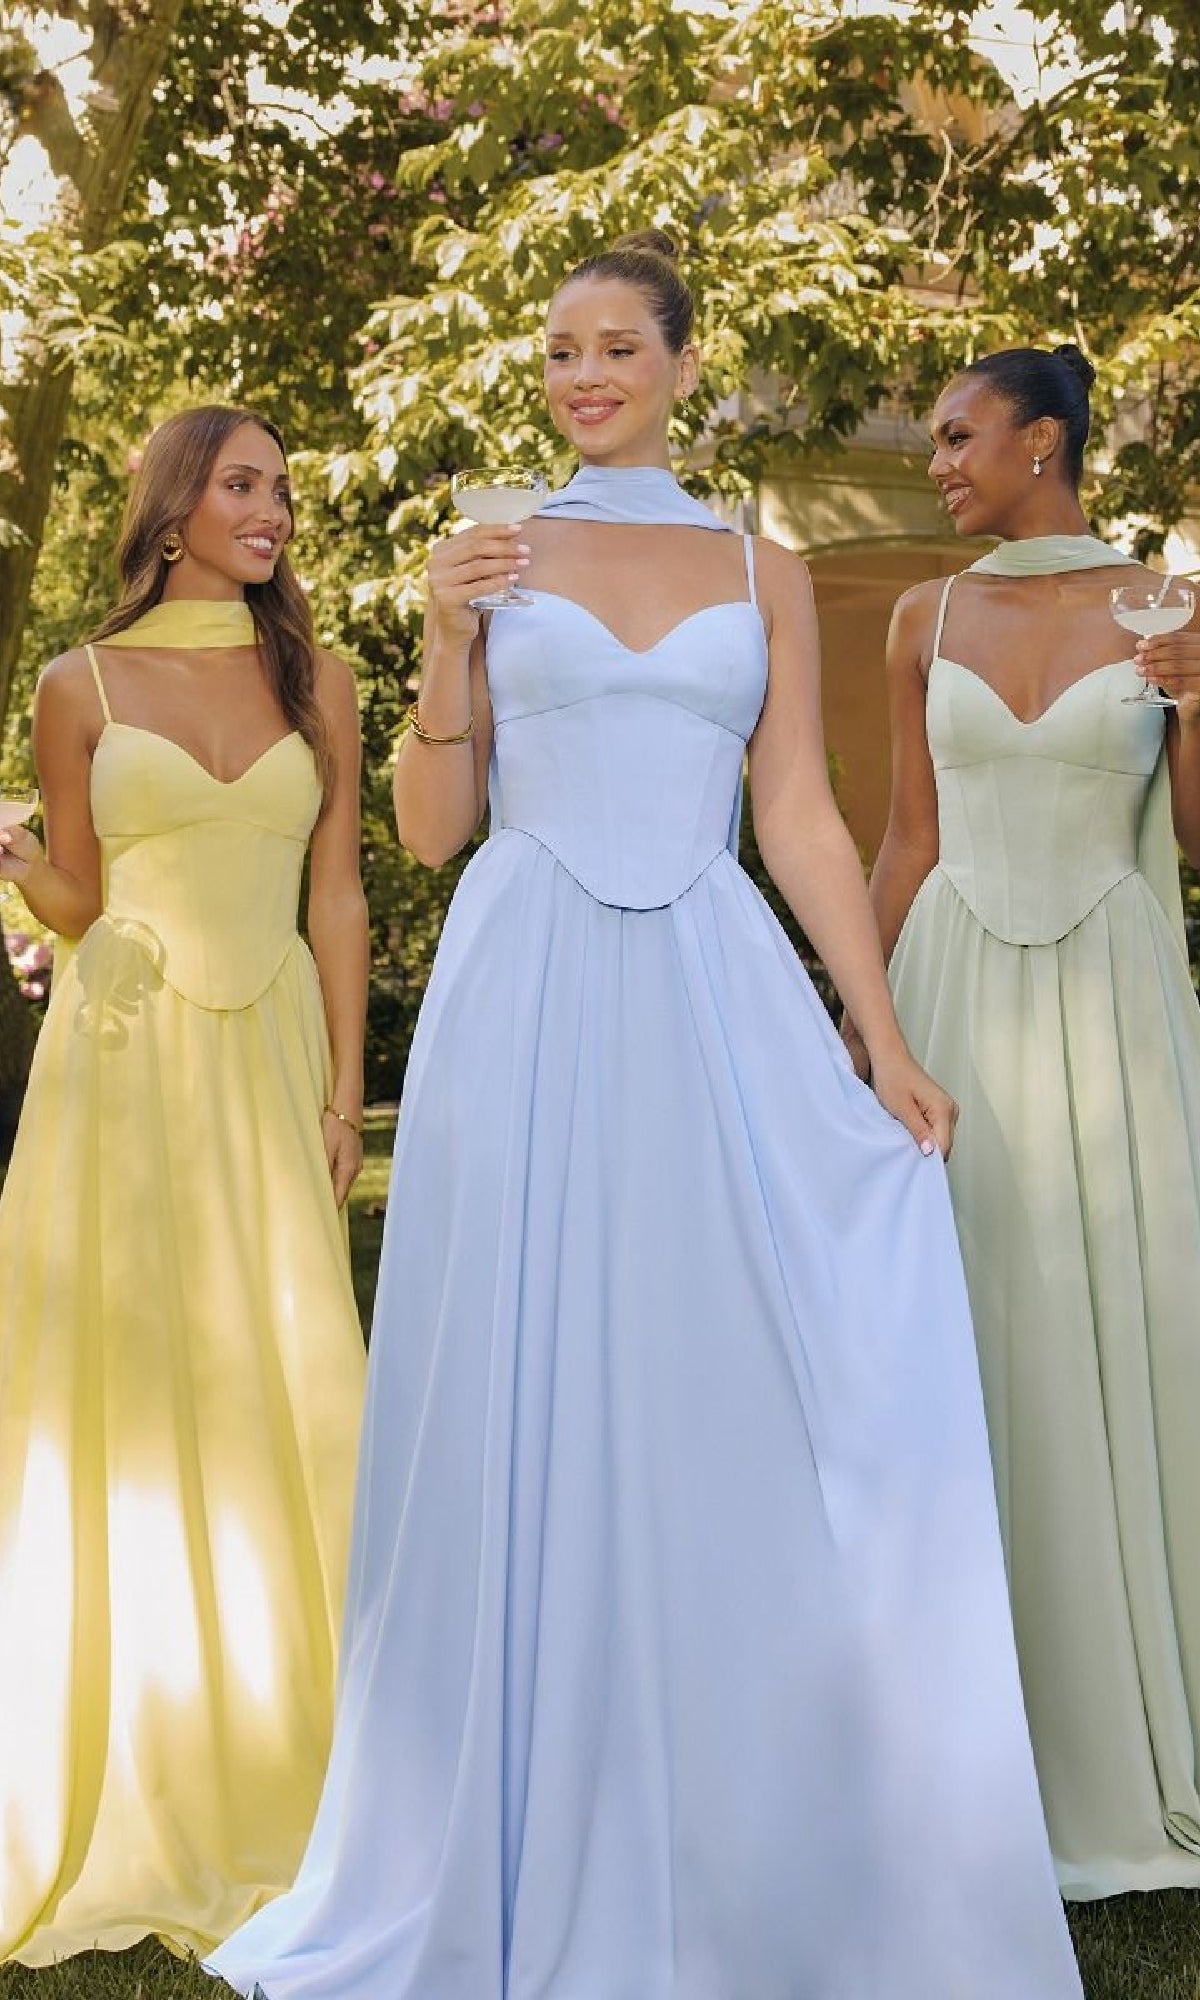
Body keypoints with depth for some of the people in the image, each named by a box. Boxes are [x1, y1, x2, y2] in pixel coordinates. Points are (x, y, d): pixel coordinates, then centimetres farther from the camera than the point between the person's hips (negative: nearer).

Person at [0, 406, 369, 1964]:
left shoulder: (314, 682, 8)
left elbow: (336, 897, 7)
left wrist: (343, 1091, 2)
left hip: (268, 1061, 2)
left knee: (275, 1392, 3)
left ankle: (275, 1774, 17)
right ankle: (127, 1786, 14)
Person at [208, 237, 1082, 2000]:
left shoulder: (763, 573, 12)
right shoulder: (493, 557, 10)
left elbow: (803, 818, 6)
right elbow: (431, 827, 6)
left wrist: (886, 1042, -2)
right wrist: (450, 643, -7)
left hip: (714, 1002, 1)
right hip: (525, 1005, 0)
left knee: (737, 1410, 0)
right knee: (527, 1410, 3)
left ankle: (740, 1856, 17)